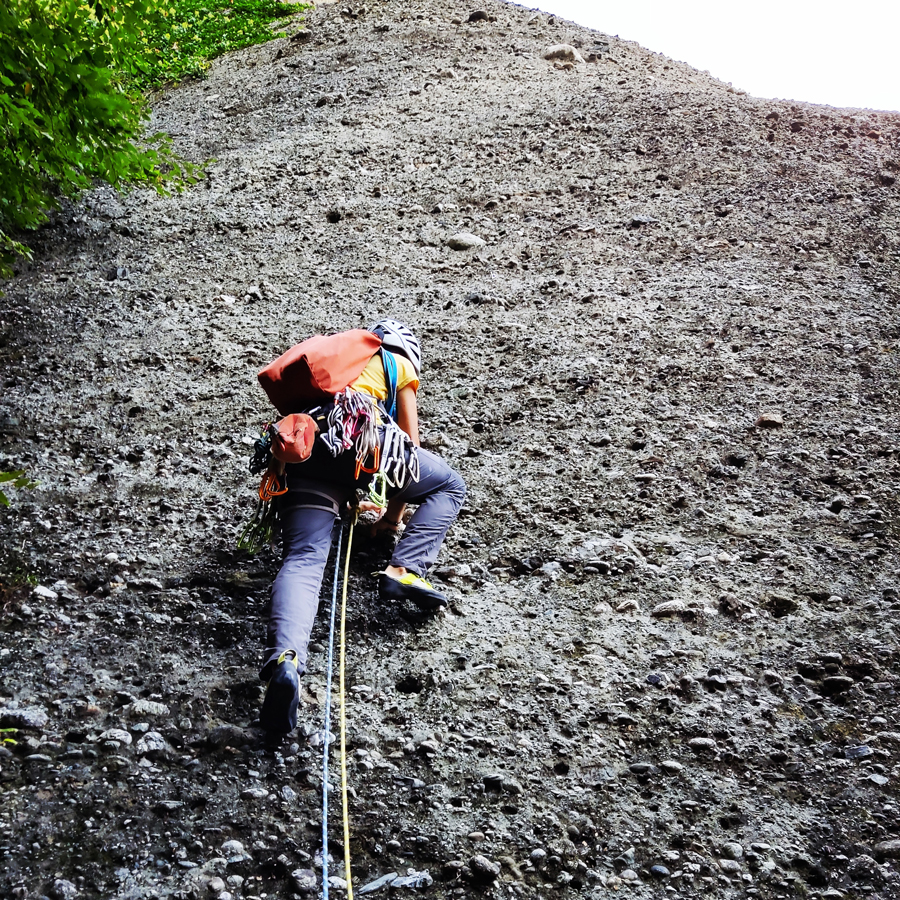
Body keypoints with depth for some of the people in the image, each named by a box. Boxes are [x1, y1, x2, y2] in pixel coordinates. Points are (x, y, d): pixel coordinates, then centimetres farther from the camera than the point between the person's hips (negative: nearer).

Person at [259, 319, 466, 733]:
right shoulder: (399, 365, 29)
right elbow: (410, 447, 26)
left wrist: (344, 498, 52)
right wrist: (393, 516, 34)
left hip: (299, 442, 4)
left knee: (303, 558, -12)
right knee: (450, 486, 19)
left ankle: (285, 658, -40)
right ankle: (403, 570, -4)